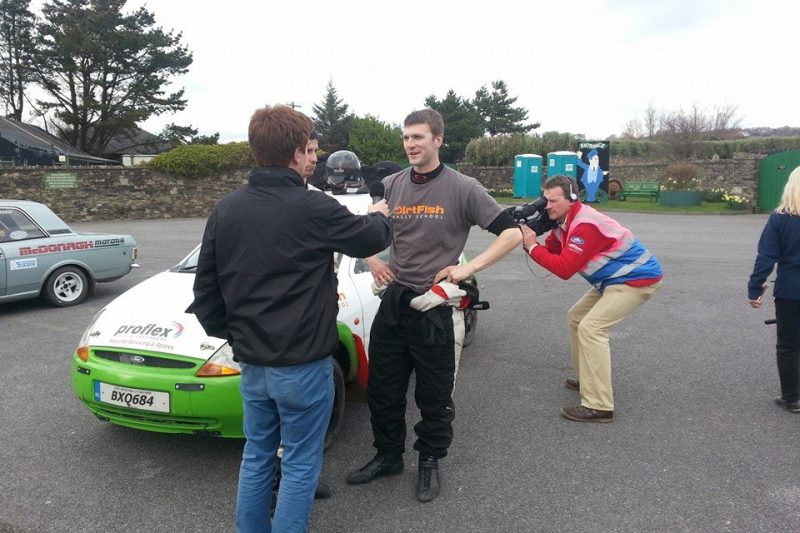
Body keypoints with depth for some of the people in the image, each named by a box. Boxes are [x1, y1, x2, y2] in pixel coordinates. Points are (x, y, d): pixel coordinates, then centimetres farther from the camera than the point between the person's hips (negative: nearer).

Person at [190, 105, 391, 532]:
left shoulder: (226, 209, 1)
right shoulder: (313, 208, -16)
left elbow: (205, 288, 5)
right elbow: (372, 239, 1)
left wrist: (231, 334, 17)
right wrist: (378, 216, 23)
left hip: (251, 362, 6)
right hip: (303, 363, -6)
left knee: (256, 456, 21)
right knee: (300, 464, 10)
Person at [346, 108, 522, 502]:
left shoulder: (462, 188, -9)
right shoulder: (391, 185, 4)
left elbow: (512, 234, -10)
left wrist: (468, 268, -17)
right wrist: (372, 260, 3)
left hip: (435, 306, -4)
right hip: (393, 301, 5)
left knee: (434, 396, 9)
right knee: (382, 388, 14)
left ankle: (429, 462, 31)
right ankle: (388, 455, 34)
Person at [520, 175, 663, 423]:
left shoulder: (586, 226, -26)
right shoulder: (566, 221, 5)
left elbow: (565, 269, -29)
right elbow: (551, 251, 5)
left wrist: (532, 247, -23)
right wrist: (528, 241, -12)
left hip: (638, 279, -11)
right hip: (615, 279, 11)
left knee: (591, 328, -20)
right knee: (576, 318, 16)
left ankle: (599, 407, -18)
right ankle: (587, 380, 26)